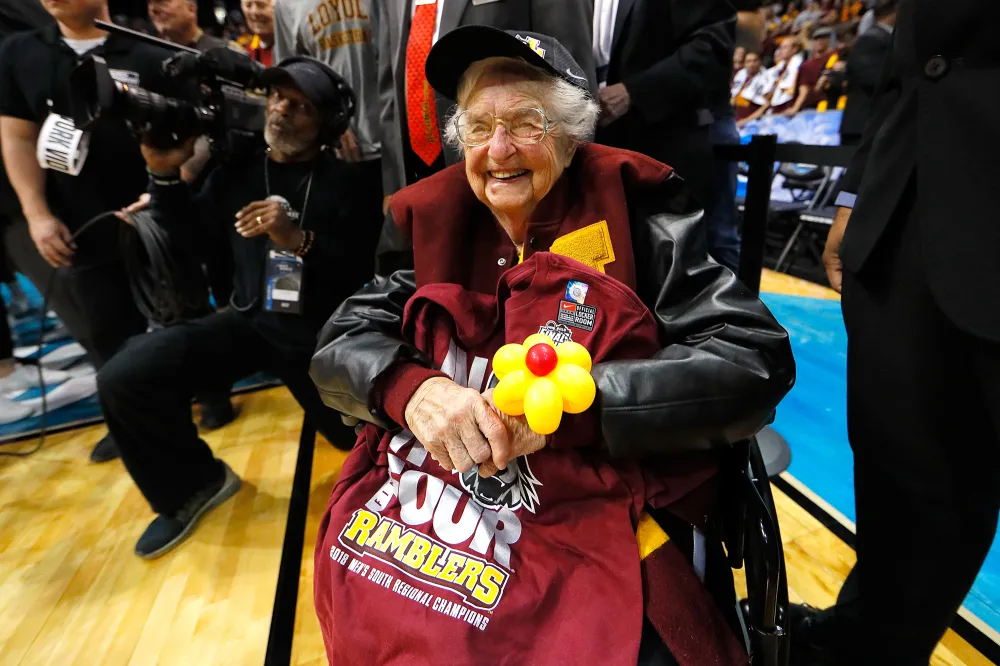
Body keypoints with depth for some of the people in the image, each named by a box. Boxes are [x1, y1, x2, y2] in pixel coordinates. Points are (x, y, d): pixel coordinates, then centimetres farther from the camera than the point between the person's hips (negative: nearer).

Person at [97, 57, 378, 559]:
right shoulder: (236, 171, 12)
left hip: (319, 330, -3)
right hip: (248, 320, 3)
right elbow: (195, 240, 13)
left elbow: (366, 268, -11)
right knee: (123, 378, -13)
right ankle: (193, 485, 13)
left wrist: (301, 242, -24)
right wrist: (165, 177, 2)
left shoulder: (344, 181, 0)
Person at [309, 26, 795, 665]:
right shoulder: (428, 216, 4)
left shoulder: (635, 207, -5)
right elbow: (342, 342, 2)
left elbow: (754, 358, -12)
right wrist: (411, 389, -21)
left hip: (590, 527, -2)